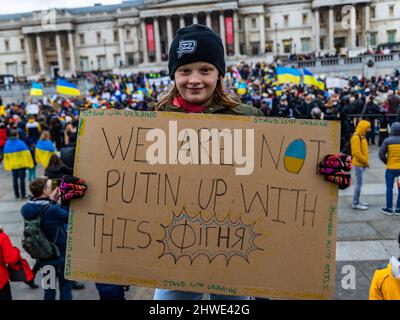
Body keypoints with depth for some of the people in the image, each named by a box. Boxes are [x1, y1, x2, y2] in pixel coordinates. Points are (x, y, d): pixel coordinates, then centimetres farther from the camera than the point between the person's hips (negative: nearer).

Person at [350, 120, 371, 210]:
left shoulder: (361, 136, 15)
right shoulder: (356, 137, -17)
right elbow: (357, 152, -22)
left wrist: (365, 162, 11)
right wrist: (365, 162, -15)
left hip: (361, 164, 10)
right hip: (358, 164, -10)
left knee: (359, 183, 15)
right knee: (359, 183, -6)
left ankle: (357, 201, 25)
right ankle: (355, 204, -1)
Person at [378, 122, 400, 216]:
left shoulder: (387, 141, -7)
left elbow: (381, 154, -9)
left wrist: (386, 162, 7)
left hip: (391, 168, -1)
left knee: (389, 188, 6)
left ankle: (389, 209, 11)